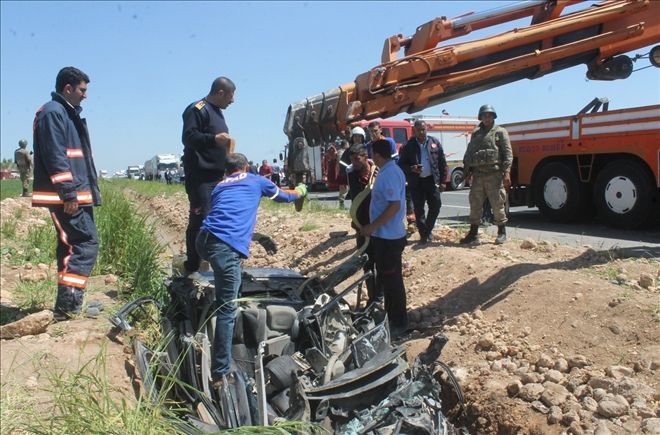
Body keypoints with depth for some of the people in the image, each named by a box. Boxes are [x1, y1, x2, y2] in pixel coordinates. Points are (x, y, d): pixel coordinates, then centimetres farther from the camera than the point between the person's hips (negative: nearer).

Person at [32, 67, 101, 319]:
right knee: (86, 243, -13)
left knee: (71, 246, 11)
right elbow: (54, 156, -18)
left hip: (77, 195, 10)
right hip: (65, 196, -10)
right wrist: (69, 193, -21)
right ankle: (67, 305, -11)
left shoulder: (70, 114, 22)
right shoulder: (53, 113, -9)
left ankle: (68, 304, 18)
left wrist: (90, 191, 22)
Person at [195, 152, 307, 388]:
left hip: (204, 239, 6)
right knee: (227, 310, -3)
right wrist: (300, 191, 60)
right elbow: (284, 196, 37)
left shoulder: (219, 187, 30)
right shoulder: (255, 180, 20)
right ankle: (220, 373, -2)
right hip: (227, 247, -6)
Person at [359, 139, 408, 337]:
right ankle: (390, 316, 32)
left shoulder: (389, 174, -21)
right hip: (385, 235, 10)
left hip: (389, 236, -10)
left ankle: (399, 323, 12)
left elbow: (394, 206, -27)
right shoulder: (389, 171, 10)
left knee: (392, 280, 0)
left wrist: (372, 227, -24)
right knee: (385, 278, 19)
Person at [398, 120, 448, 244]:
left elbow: (442, 163, 5)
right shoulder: (408, 146, -2)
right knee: (418, 209, 3)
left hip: (432, 180, 1)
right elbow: (401, 164, 0)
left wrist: (442, 181, 1)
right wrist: (411, 169, -19)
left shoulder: (435, 143, 3)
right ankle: (423, 234, 15)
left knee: (436, 205, 1)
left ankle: (428, 230, 22)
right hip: (416, 182, -1)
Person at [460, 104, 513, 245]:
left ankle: (502, 233, 10)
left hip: (494, 175, -4)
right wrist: (467, 170, 12)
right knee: (475, 204, 5)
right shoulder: (476, 133, 18)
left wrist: (507, 172, -13)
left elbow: (508, 153, -3)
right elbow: (469, 153, 21)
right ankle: (473, 233, 12)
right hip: (478, 175, 5)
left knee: (497, 204, -1)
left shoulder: (500, 132, 4)